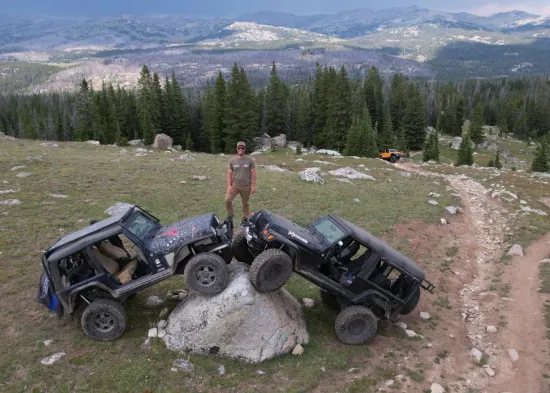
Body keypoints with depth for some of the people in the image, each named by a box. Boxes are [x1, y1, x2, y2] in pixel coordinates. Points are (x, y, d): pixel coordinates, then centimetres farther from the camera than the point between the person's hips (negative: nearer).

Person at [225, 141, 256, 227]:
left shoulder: (250, 160, -3)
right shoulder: (232, 160, 0)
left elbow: (253, 173, -2)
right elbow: (229, 173, 1)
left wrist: (253, 185, -6)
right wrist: (229, 185, -7)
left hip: (246, 186, -1)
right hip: (234, 185, 1)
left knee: (245, 203, 11)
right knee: (227, 200, -12)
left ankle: (245, 218, 28)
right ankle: (230, 216, 10)